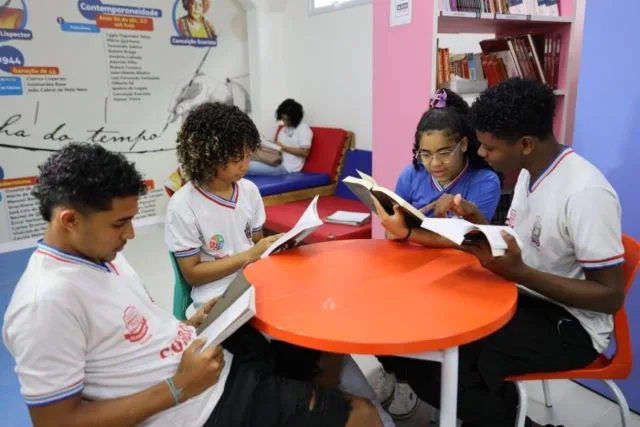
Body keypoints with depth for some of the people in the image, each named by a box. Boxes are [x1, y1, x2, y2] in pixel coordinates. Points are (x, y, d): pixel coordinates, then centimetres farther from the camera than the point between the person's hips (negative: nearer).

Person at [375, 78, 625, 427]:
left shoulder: (585, 192, -23)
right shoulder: (529, 172, 3)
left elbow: (611, 296, -21)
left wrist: (516, 272, -31)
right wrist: (475, 219, -5)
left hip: (568, 323, -8)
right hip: (526, 299, 8)